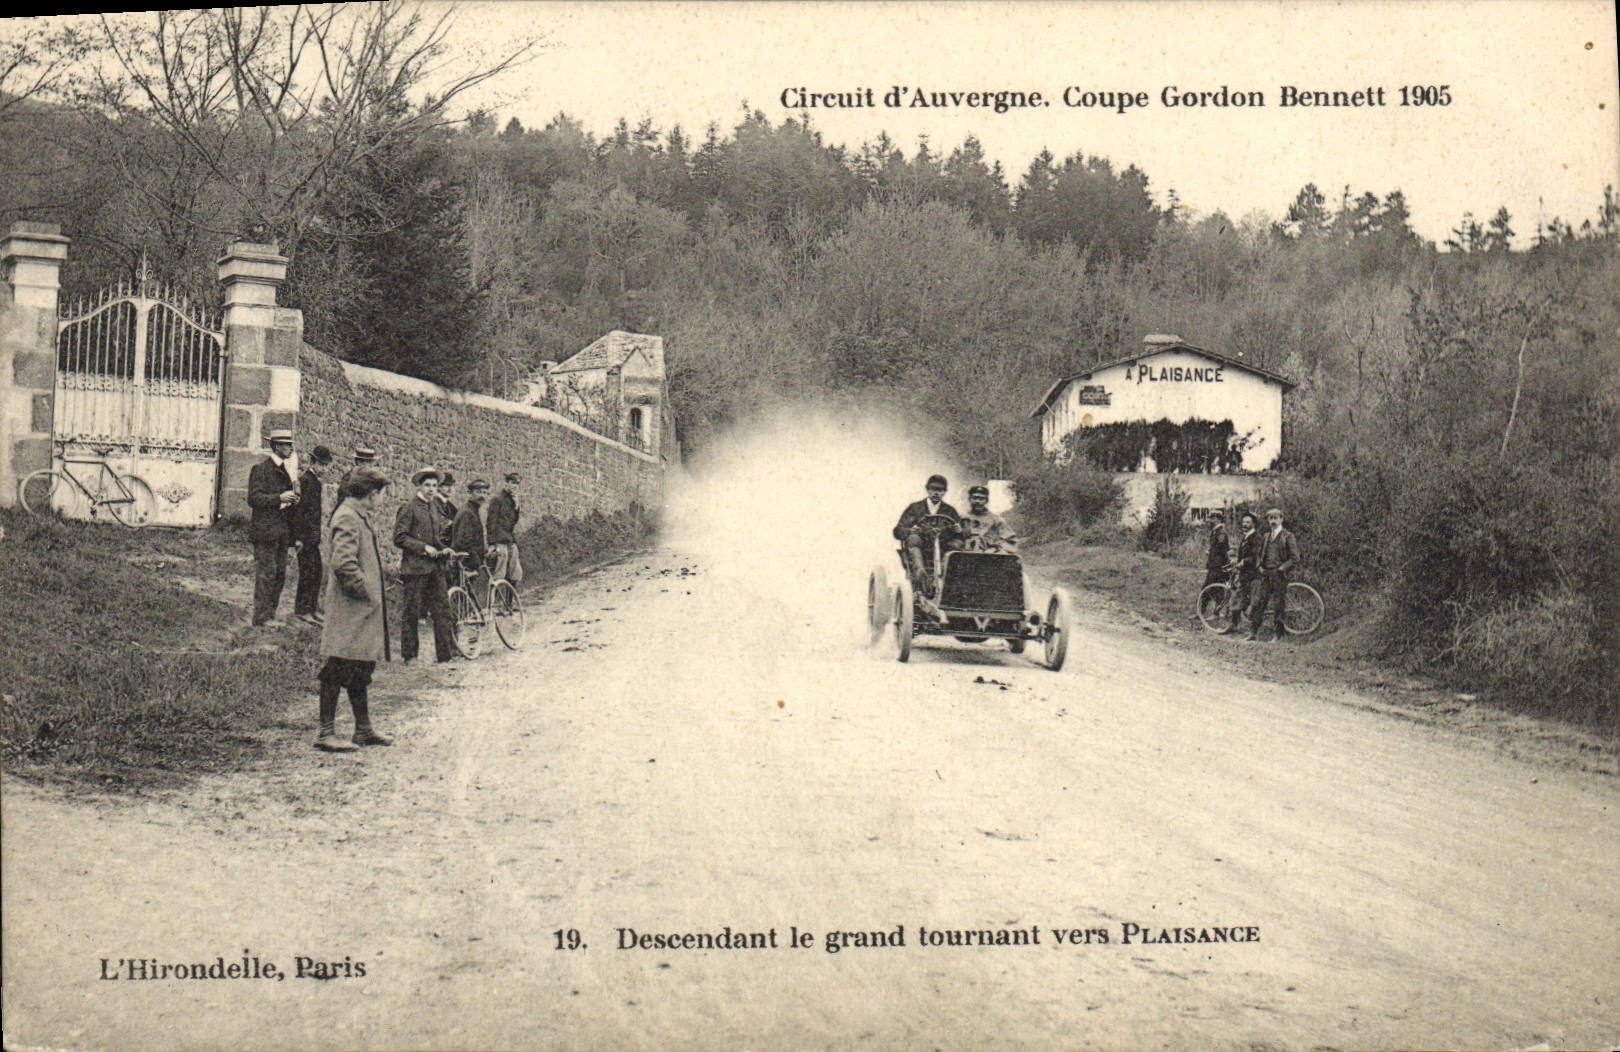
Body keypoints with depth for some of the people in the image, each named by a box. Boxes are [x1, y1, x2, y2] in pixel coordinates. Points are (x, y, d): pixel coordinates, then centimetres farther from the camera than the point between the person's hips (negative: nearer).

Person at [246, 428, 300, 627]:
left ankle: (270, 614, 14)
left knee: (280, 574, 8)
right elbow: (253, 498, -12)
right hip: (265, 529, -8)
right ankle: (261, 616, -5)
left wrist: (293, 498, 10)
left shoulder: (287, 468, 19)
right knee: (266, 573, -8)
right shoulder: (261, 468, -6)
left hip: (283, 530, 8)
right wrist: (279, 498, -20)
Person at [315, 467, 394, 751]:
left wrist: (374, 595, 16)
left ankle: (364, 730, 23)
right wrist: (364, 591, -17)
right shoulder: (347, 518, -16)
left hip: (364, 610, 11)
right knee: (338, 670, -6)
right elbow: (344, 563, -26)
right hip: (349, 610, -11)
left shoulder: (360, 516, 17)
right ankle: (325, 733, -2)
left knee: (359, 673, 16)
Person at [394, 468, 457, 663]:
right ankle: (409, 655, 7)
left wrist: (443, 549, 7)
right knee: (412, 612, 0)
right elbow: (399, 538, -11)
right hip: (415, 566, -7)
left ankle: (445, 651, 9)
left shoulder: (434, 506, 16)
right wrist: (424, 547, -17)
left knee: (442, 608, 4)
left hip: (435, 566, 7)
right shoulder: (408, 507, -6)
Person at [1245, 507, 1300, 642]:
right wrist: (1260, 567, 9)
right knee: (1258, 603, -1)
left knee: (1281, 604, 0)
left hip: (1280, 575, -5)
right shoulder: (1265, 536, 15)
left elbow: (1295, 558, -6)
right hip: (1266, 575, 5)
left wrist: (1281, 568, -13)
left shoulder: (1287, 537, -1)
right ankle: (1253, 633, 4)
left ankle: (1278, 634, 7)